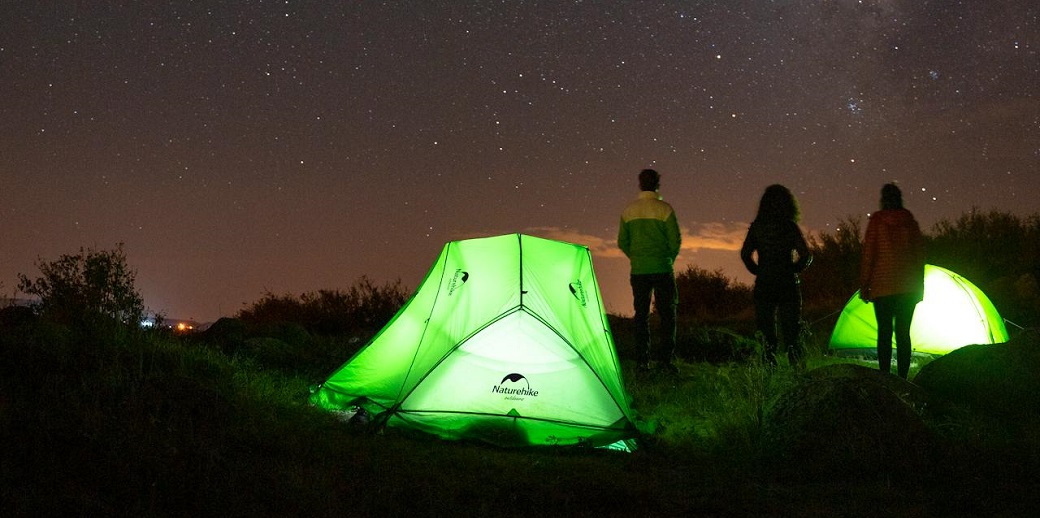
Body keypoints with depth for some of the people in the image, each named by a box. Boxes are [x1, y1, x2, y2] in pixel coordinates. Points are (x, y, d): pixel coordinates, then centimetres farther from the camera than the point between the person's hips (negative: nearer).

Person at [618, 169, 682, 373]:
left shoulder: (628, 210, 5)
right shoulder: (664, 209, -6)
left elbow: (622, 242, 8)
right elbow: (675, 241, -5)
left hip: (638, 271, 3)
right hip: (662, 270, -3)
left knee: (641, 314, 9)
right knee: (667, 313, 3)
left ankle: (644, 359, 11)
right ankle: (664, 356, -6)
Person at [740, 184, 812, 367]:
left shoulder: (756, 227, 2)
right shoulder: (789, 227, -6)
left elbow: (745, 254, 3)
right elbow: (806, 256, -10)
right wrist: (793, 269, 6)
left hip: (763, 285, 2)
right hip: (787, 285, -2)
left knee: (766, 331, 8)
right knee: (791, 330, 5)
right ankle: (796, 367, 0)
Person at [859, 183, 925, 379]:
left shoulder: (876, 222, -4)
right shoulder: (911, 223, 5)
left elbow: (868, 254, -5)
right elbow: (920, 254, 8)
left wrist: (864, 285, 1)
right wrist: (919, 285, 16)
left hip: (882, 286, -3)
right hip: (908, 287, 3)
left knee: (884, 332, 0)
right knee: (903, 333, 7)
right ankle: (902, 379, 6)